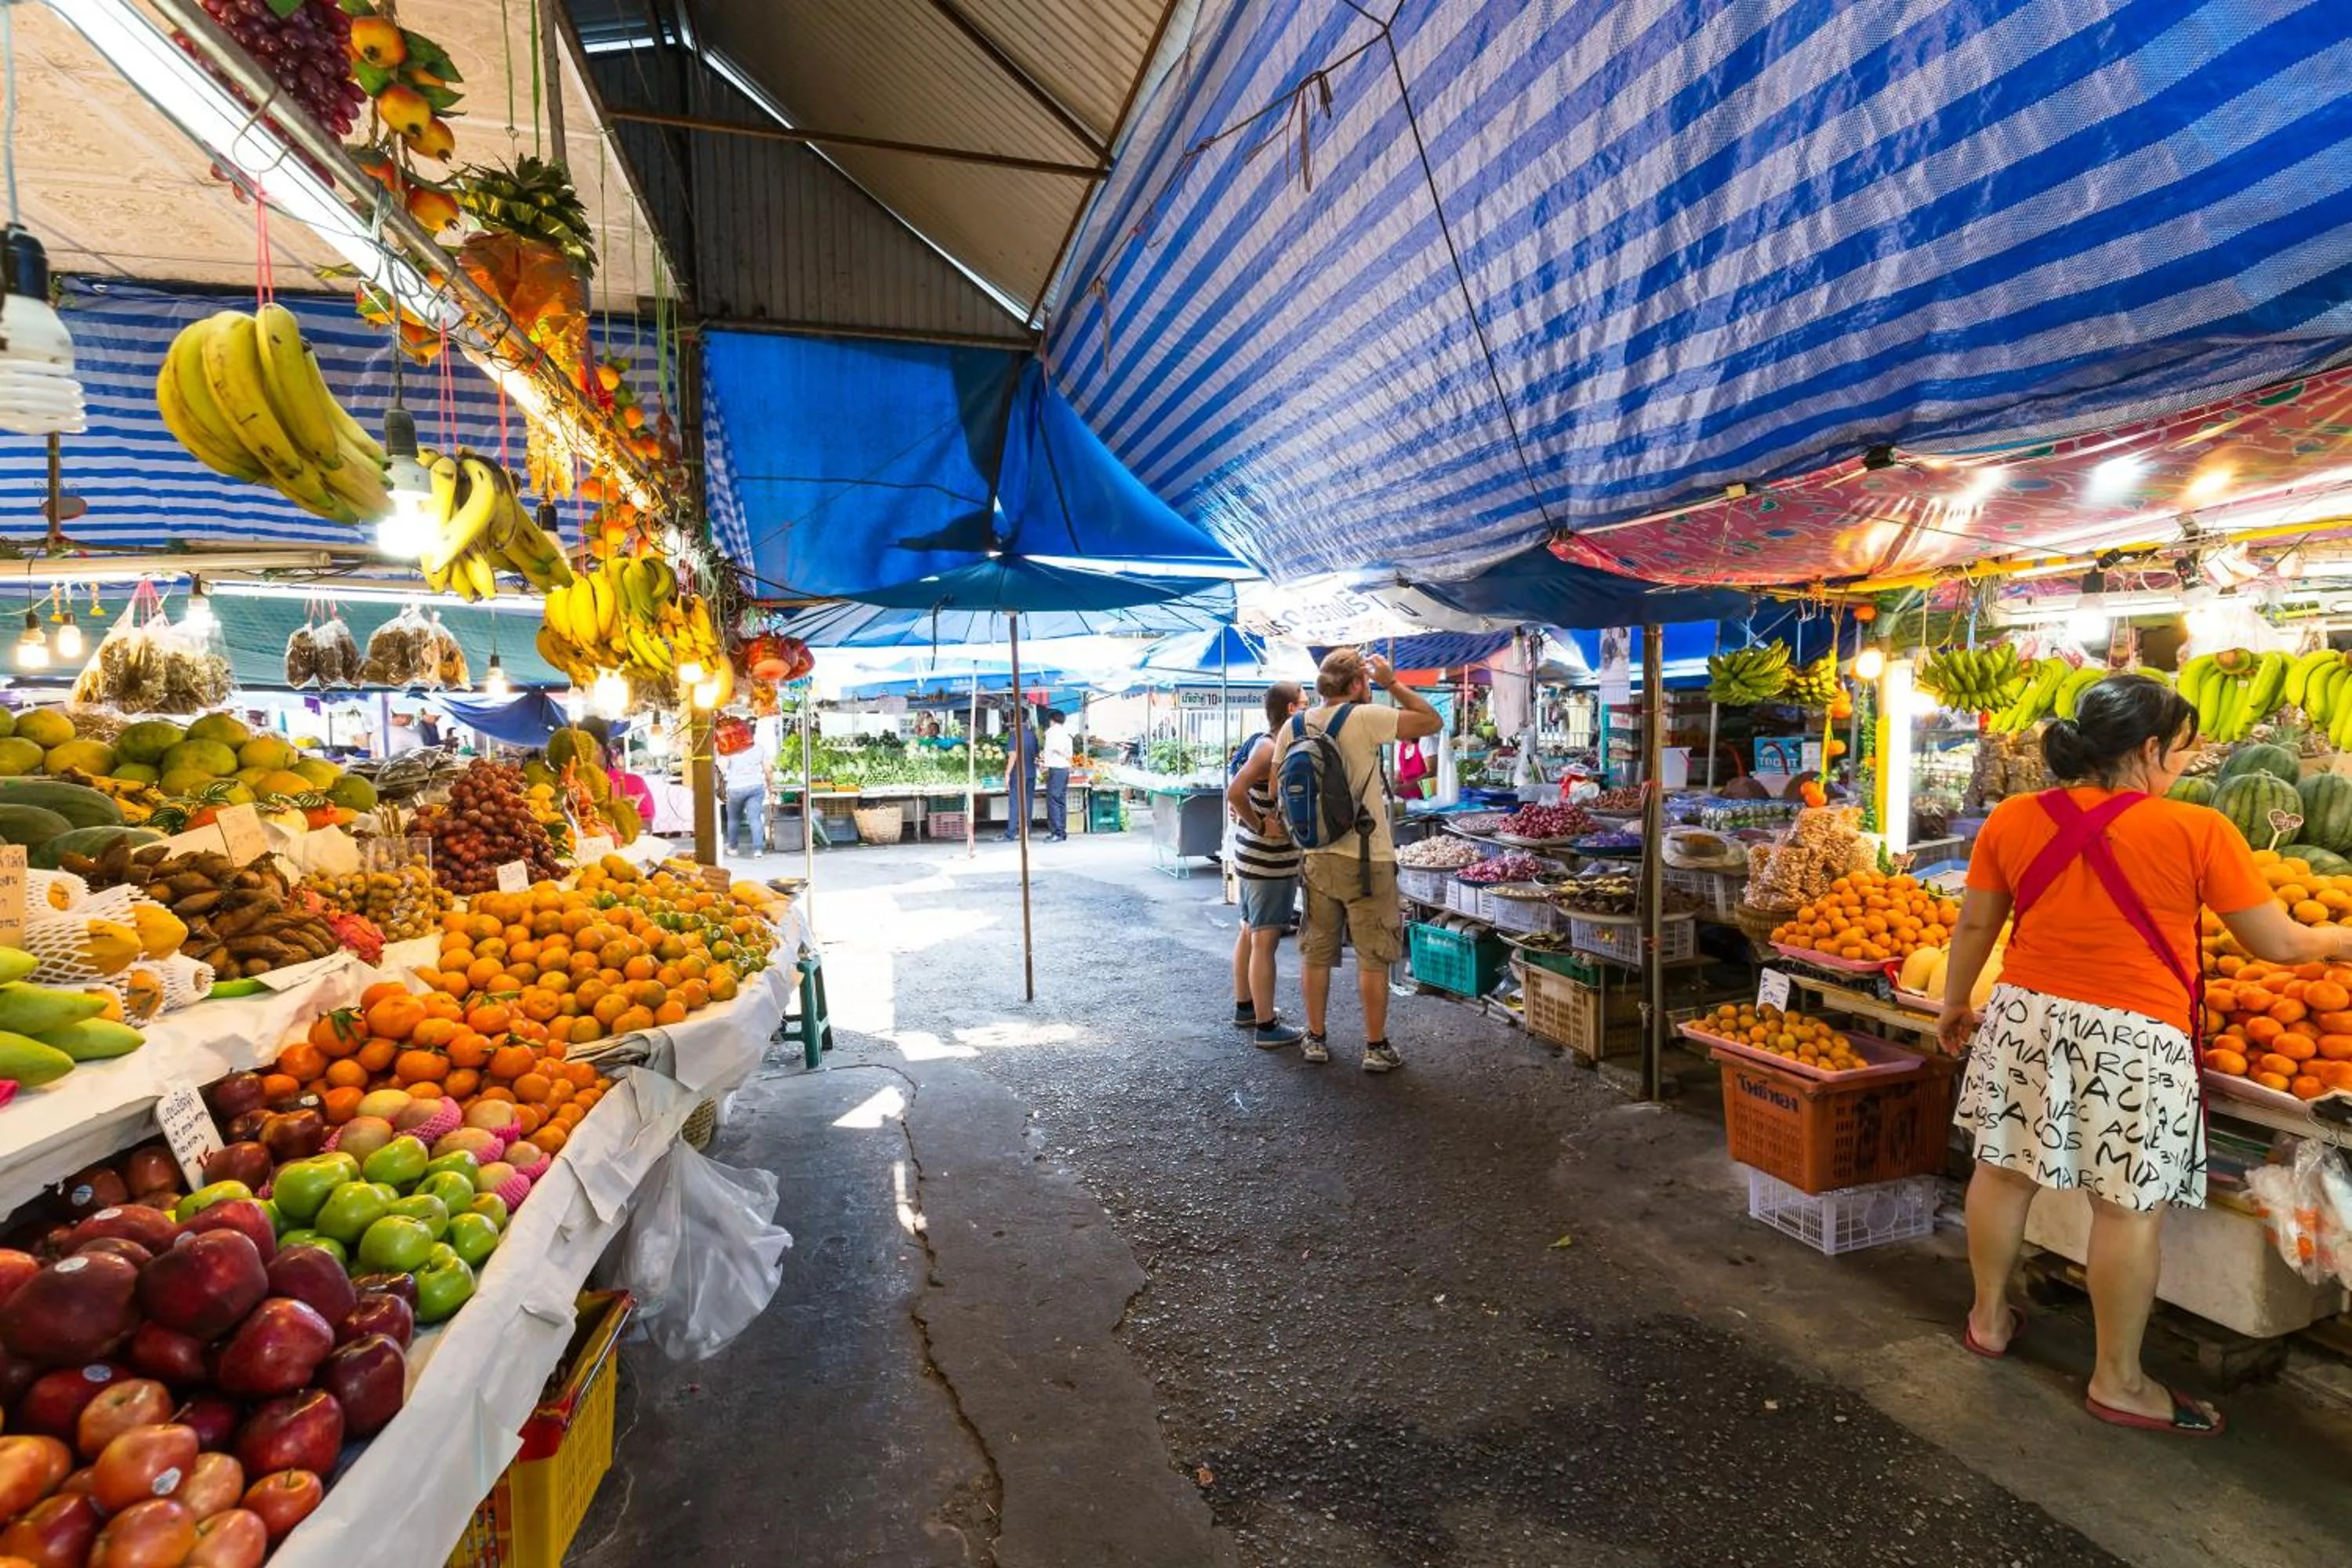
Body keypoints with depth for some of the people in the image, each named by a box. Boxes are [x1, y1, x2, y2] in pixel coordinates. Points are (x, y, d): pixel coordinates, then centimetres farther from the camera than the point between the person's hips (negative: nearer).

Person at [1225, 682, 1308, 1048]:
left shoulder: (1266, 743, 10)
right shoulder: (1271, 748, -19)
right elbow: (1235, 792, -29)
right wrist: (1260, 825, -20)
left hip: (1252, 855, 10)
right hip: (1270, 859, -10)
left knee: (1249, 932, 19)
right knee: (1265, 940, -4)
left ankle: (1245, 1007, 32)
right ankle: (1266, 1027, 3)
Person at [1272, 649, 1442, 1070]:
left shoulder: (1294, 727, 3)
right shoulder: (1363, 718, -14)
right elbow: (1432, 722, -8)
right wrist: (1392, 683, 0)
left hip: (1316, 858, 5)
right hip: (1367, 861, -5)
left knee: (1317, 953, 14)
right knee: (1373, 959, 6)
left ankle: (1316, 1039, 24)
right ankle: (1376, 1047, 15)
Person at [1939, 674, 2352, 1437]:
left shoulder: (2012, 819, -2)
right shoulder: (2197, 829, -10)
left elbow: (1974, 926, 4)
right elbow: (2277, 943, -1)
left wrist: (1954, 1004, 18)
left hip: (2026, 1016, 4)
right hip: (2135, 1037, -3)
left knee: (2003, 1169, 17)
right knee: (2129, 1206, 9)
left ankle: (1988, 1318, 34)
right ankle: (2117, 1381, 22)